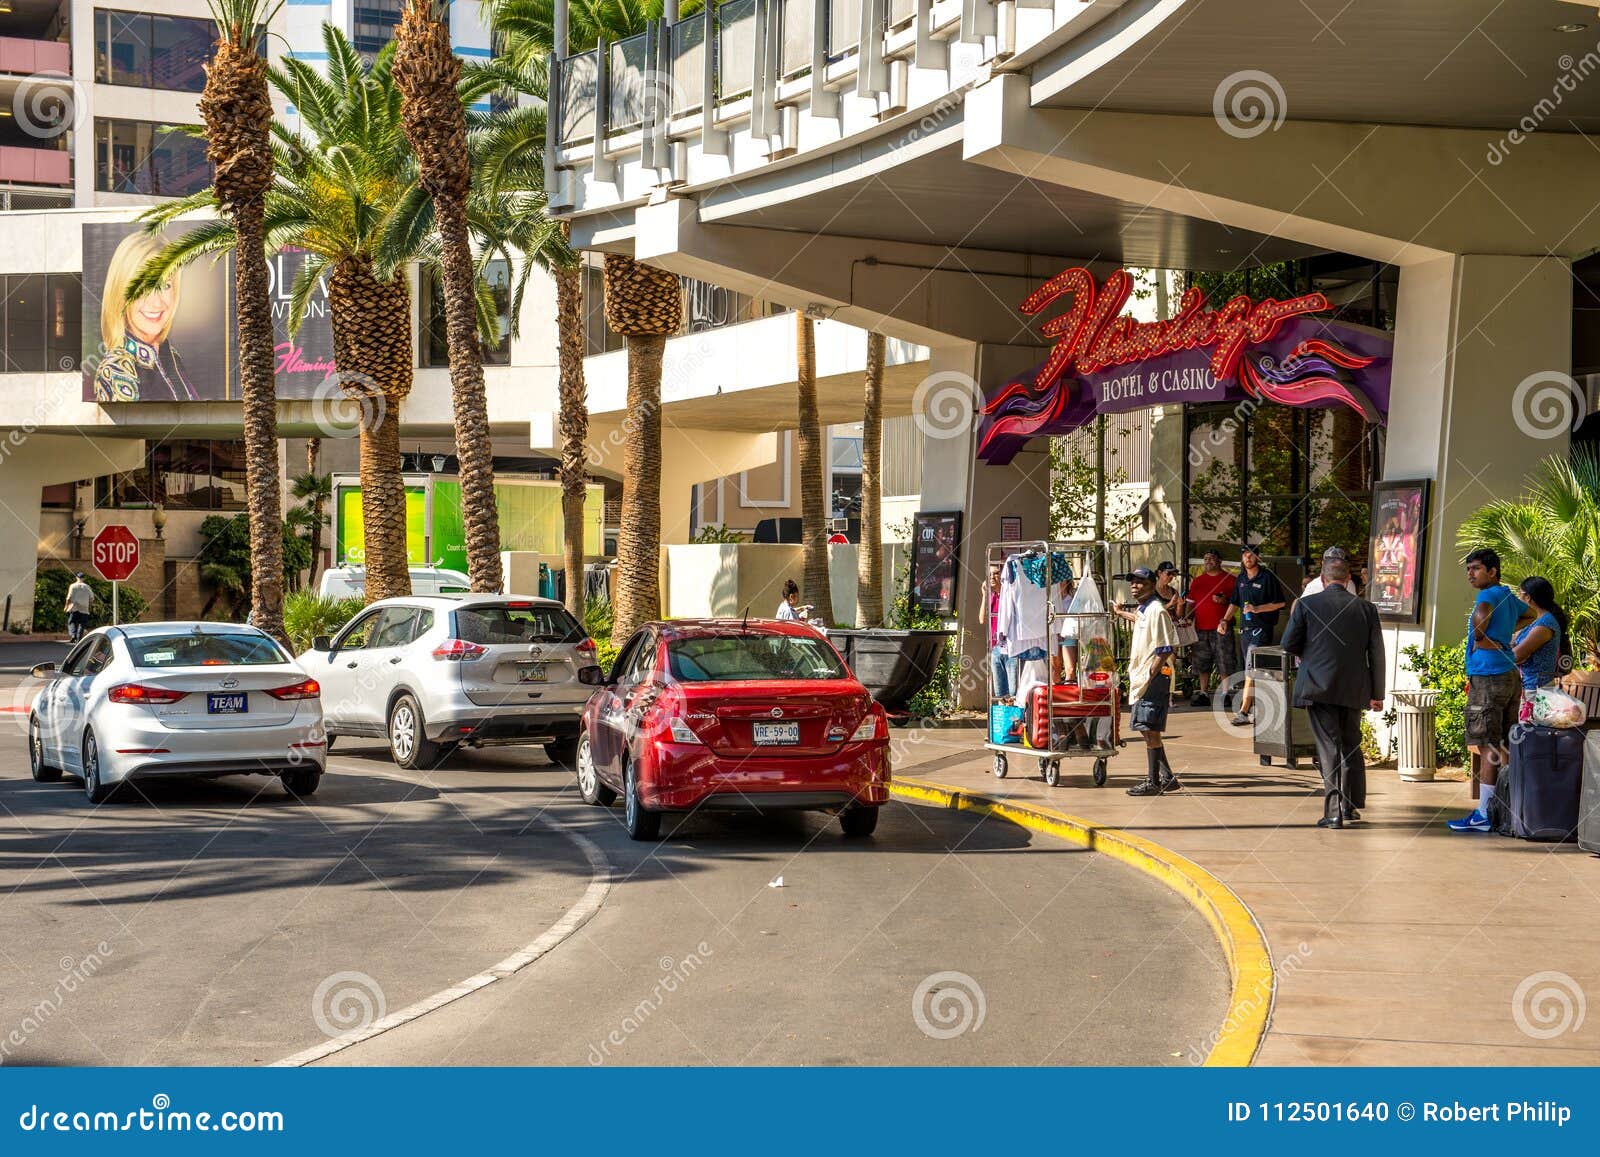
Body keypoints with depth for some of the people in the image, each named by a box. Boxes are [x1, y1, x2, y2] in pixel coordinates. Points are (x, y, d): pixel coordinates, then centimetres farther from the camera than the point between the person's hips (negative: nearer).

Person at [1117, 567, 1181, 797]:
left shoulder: (1156, 610, -14)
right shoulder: (1142, 610, 14)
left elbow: (1165, 650, -19)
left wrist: (1150, 676, -20)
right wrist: (1121, 613, 58)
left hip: (1155, 678, -10)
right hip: (1141, 678, 10)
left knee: (1150, 730, -7)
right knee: (1147, 730, 12)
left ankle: (1152, 782, -3)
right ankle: (1167, 778, 18)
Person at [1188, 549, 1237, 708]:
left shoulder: (1229, 579, 3)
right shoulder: (1198, 580, 16)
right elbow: (1191, 602, 19)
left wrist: (1225, 601, -16)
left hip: (1222, 627, -5)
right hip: (1201, 627, 5)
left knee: (1225, 664, -7)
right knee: (1202, 663, 7)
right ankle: (1203, 694, 14)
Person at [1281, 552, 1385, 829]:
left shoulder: (1307, 604, -7)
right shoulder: (1366, 608, 0)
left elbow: (1288, 644, -2)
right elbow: (1377, 654, 3)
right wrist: (1377, 694, 10)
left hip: (1319, 688, -3)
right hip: (1354, 689, 3)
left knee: (1329, 748, -1)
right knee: (1351, 746, 18)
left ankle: (1334, 812, -6)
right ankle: (1351, 805, 26)